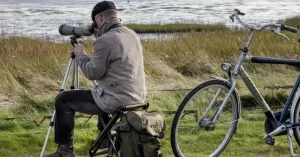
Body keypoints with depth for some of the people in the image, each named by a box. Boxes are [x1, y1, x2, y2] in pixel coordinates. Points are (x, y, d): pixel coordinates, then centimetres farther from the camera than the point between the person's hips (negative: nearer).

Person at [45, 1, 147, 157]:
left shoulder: (105, 40, -17)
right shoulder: (132, 35, 10)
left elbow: (92, 73, -13)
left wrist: (80, 54, 2)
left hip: (116, 100, -9)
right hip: (137, 98, 9)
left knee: (63, 100, 5)